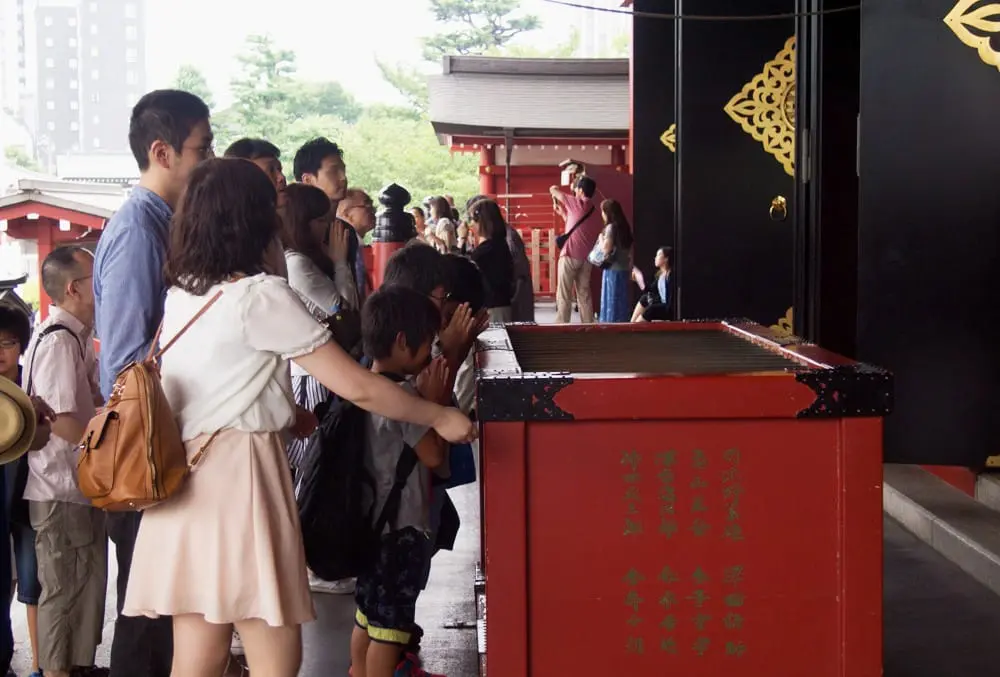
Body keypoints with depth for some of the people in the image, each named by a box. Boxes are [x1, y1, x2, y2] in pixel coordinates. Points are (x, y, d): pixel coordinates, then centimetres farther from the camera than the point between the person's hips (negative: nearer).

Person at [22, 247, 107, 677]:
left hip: (79, 484, 10)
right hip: (63, 490, -10)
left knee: (85, 582, 18)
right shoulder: (58, 341, -18)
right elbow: (62, 420, -23)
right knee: (66, 588, 0)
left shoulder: (76, 336, 12)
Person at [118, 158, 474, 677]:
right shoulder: (262, 295, -10)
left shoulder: (180, 295, 12)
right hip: (239, 479, -8)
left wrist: (280, 416, 23)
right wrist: (440, 418, 1)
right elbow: (357, 388, -10)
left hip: (186, 482, 8)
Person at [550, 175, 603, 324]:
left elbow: (553, 189, 5)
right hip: (587, 258, 6)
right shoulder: (596, 214, 13)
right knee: (584, 293, 10)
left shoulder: (577, 204, -5)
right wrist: (562, 212, 34)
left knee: (564, 295, -4)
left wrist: (555, 194, 28)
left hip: (570, 256, -6)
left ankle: (561, 325, -7)